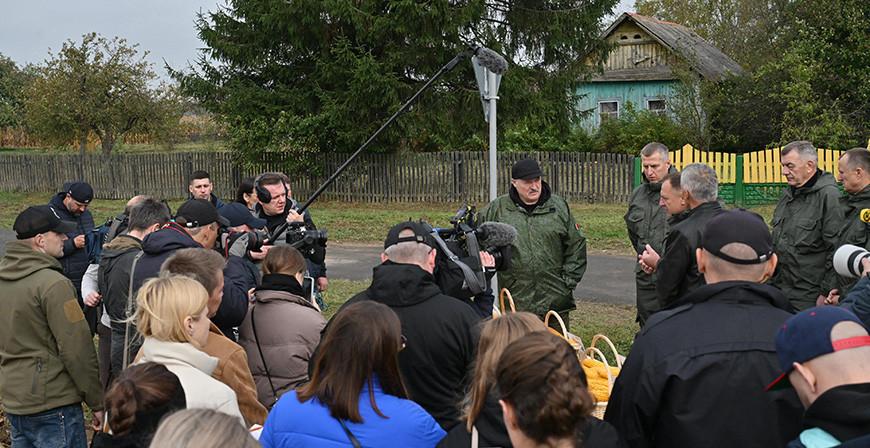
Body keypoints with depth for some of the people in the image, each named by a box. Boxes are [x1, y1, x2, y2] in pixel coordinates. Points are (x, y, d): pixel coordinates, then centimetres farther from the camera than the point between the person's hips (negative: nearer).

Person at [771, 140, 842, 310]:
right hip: (779, 290, 8)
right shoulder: (787, 194, 15)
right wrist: (771, 280, 20)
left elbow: (836, 250, -15)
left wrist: (827, 293, -15)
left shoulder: (828, 196, -12)